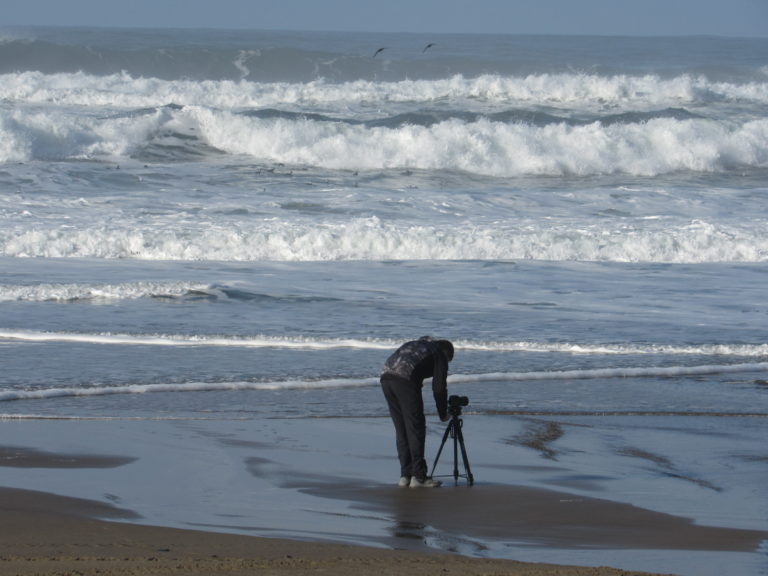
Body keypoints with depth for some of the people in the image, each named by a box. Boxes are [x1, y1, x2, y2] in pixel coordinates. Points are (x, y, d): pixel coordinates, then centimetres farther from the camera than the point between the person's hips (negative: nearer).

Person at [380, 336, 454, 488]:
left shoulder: (414, 344, 36)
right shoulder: (440, 355, 16)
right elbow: (439, 387, 10)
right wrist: (443, 414, 20)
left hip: (385, 376, 7)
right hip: (405, 380, -7)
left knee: (401, 430, 14)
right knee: (416, 428, 0)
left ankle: (405, 475, 14)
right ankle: (418, 476, -2)